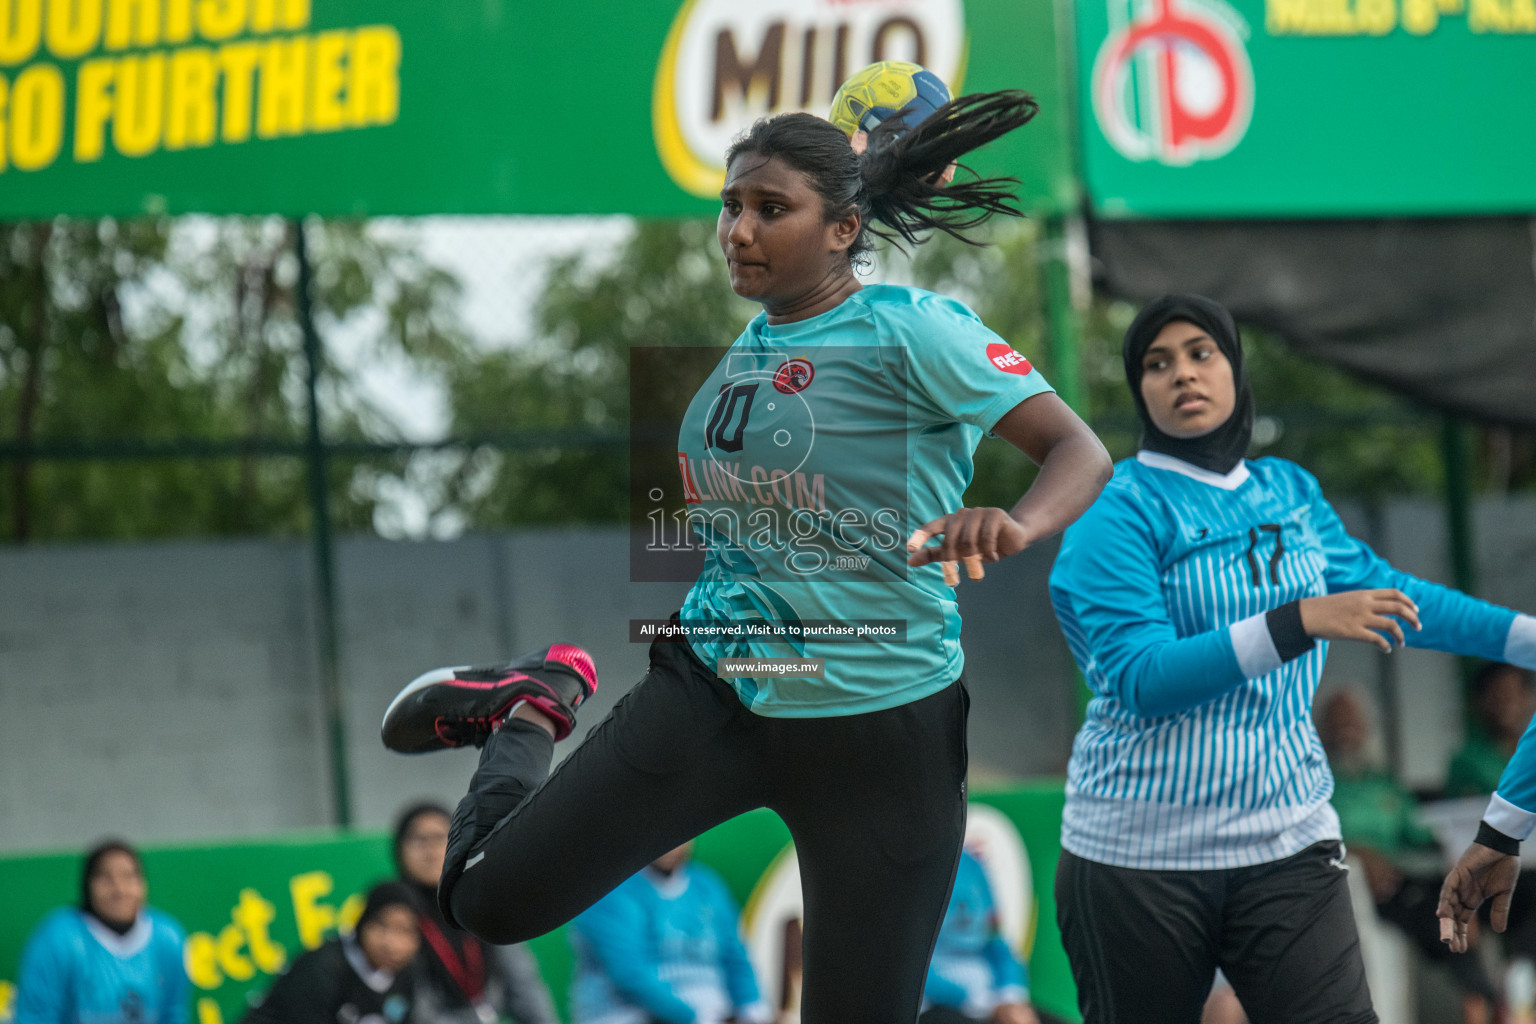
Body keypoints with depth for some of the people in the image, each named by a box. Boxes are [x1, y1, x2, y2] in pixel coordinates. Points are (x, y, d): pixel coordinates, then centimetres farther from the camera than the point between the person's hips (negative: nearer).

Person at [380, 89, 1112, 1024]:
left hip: (879, 726, -5)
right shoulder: (750, 343, 8)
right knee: (493, 899, -2)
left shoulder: (908, 329, -12)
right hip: (714, 693, 5)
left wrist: (1017, 525, -38)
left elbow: (1081, 453, -20)